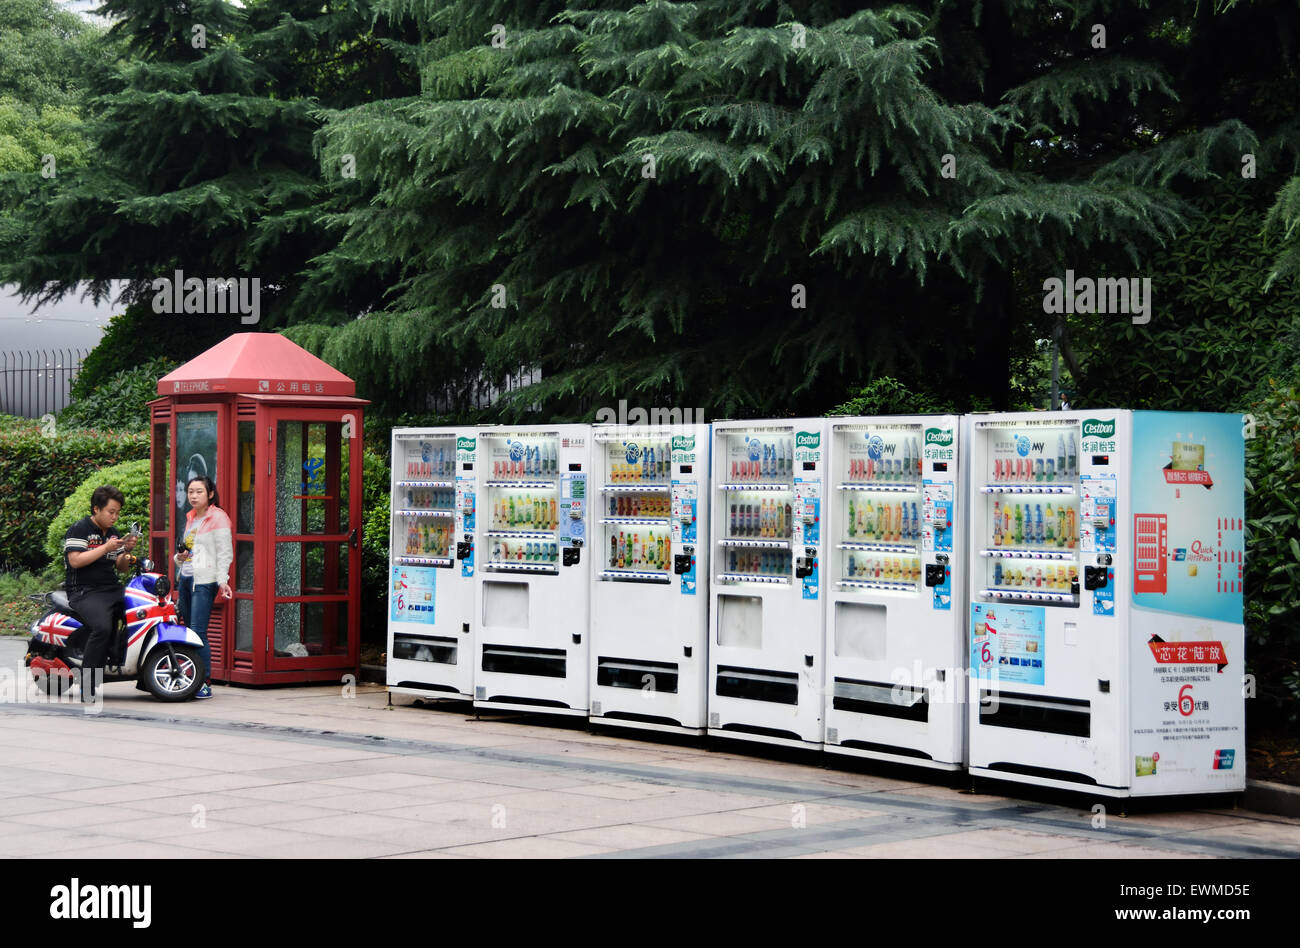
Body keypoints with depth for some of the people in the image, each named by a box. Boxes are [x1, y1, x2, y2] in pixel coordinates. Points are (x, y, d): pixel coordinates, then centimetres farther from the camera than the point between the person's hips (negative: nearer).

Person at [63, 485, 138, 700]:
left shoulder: (113, 533, 19)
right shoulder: (79, 530, -3)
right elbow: (75, 561, -15)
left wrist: (127, 551, -2)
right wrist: (106, 548, -17)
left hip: (113, 589, 7)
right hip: (85, 592, -7)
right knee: (102, 627, -34)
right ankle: (86, 688, -29)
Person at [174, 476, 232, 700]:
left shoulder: (217, 518, -5)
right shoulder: (191, 518, 19)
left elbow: (225, 553, -9)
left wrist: (222, 580, -19)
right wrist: (180, 557, 8)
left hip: (204, 581, -8)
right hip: (186, 578, 8)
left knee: (198, 632, -13)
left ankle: (205, 683, -12)